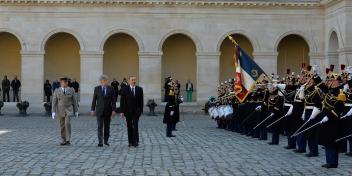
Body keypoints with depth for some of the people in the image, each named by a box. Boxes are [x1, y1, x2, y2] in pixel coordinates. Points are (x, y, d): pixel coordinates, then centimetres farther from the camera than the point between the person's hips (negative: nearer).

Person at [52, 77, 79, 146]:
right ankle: (64, 141, 20)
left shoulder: (71, 90, -1)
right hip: (60, 110, 1)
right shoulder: (57, 91, -2)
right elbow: (54, 102, -3)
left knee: (67, 124, -19)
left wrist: (76, 111, 2)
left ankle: (68, 140, -12)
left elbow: (74, 101, 2)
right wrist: (53, 112, -10)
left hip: (68, 110, -1)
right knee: (62, 126, 6)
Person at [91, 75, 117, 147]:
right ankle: (100, 142, -7)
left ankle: (106, 140, 21)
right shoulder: (97, 89, 2)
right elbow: (94, 100, 3)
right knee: (100, 127, -6)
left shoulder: (111, 89, 1)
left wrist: (114, 110, -9)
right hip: (99, 110, -1)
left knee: (107, 127, 8)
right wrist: (93, 109, -1)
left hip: (108, 111, 1)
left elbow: (113, 100, -1)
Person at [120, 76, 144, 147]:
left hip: (136, 111, 0)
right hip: (128, 111, 0)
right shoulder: (124, 89, -1)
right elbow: (122, 101, -3)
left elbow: (141, 101, 7)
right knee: (129, 127, 6)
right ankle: (130, 142, 12)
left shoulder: (139, 89, 3)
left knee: (135, 126, -11)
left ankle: (135, 141, -10)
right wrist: (122, 111, -8)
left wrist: (141, 110, 4)